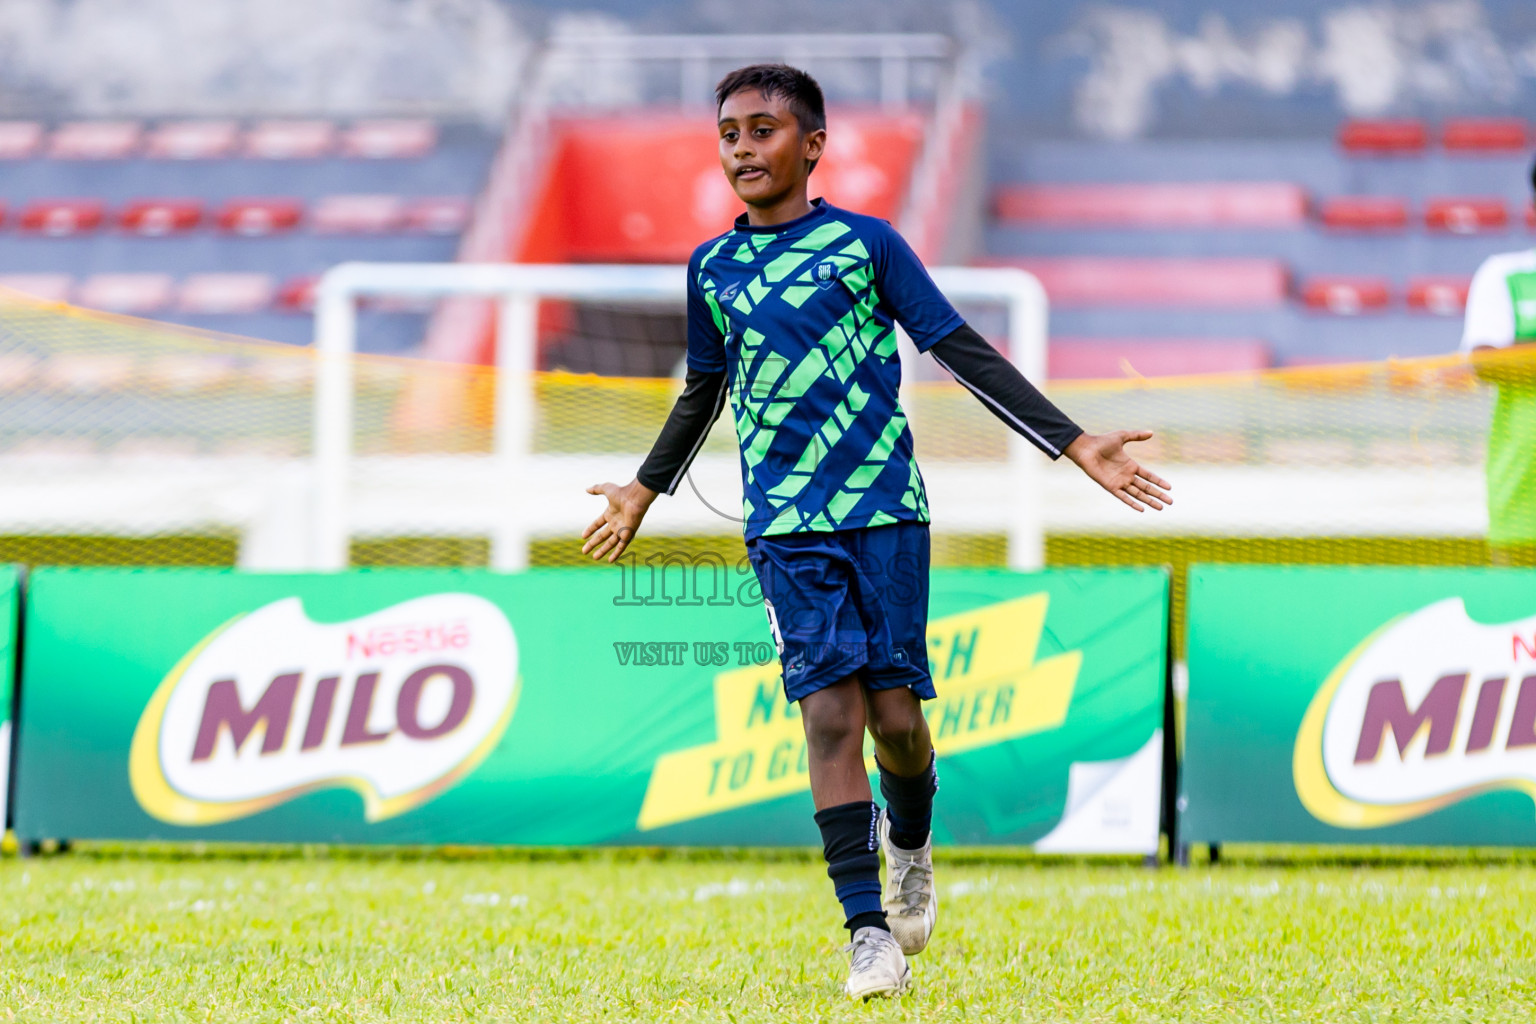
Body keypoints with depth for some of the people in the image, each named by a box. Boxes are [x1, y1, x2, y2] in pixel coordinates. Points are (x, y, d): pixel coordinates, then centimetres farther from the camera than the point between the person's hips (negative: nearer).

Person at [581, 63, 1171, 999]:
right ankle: (869, 932, -11)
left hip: (887, 509, -1)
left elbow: (966, 354, 2)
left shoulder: (866, 245, 0)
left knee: (895, 713, -4)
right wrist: (646, 490, 35)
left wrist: (1074, 445, -3)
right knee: (831, 711, -11)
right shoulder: (713, 269, 9)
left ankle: (910, 843, 30)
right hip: (785, 525, 1)